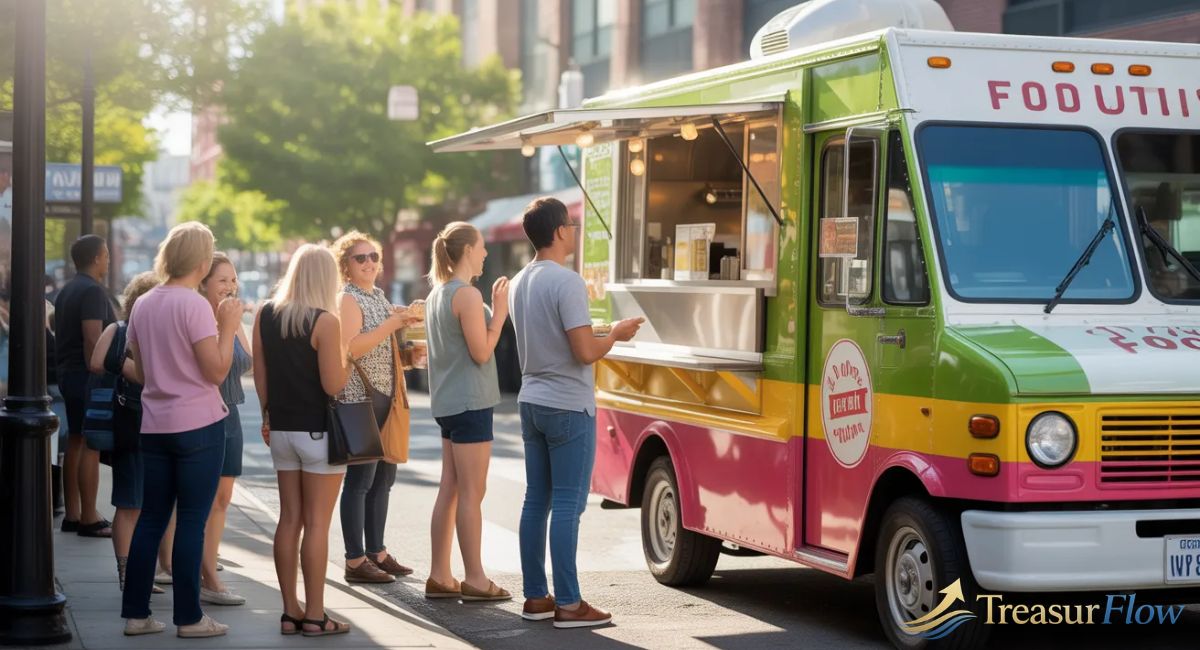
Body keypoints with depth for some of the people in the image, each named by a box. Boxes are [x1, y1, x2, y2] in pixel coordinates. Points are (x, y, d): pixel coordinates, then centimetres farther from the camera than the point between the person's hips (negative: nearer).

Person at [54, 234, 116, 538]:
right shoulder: (92, 291, -15)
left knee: (75, 443, 11)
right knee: (91, 445, -7)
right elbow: (92, 339, -23)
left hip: (69, 374, 10)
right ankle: (89, 519, -6)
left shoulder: (67, 291, 16)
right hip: (89, 376, -10)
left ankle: (72, 514, 14)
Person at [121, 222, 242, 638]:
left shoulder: (142, 305, 8)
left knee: (151, 518, 10)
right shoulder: (194, 305, -14)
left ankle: (135, 613, 13)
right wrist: (229, 327, -5)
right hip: (198, 425, -6)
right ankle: (189, 618, 3)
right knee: (192, 522, -1)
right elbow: (217, 371, -15)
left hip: (155, 425, 7)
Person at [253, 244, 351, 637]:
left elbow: (260, 376, 9)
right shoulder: (325, 321, -15)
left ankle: (290, 611, 15)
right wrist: (342, 353, 0)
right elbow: (334, 385, -17)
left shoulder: (265, 315, 3)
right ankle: (314, 616, 1)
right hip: (319, 432, -6)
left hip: (282, 429, 6)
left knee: (289, 519, 11)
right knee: (317, 523, -1)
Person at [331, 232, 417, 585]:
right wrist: (391, 325, -22)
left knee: (383, 478, 12)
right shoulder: (347, 300, -9)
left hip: (386, 400, 9)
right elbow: (350, 349, -23)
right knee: (360, 479, -6)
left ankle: (376, 552, 21)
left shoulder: (380, 298, 18)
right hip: (360, 400, -9)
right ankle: (355, 560, -2)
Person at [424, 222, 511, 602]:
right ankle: (474, 580, -1)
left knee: (450, 490, 11)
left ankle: (439, 577, 14)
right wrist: (500, 312, -9)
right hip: (470, 401, -10)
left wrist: (494, 310, 15)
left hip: (448, 403, 10)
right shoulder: (467, 295, -15)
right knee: (472, 493, -5)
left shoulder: (437, 293, 15)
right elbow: (481, 352, -16)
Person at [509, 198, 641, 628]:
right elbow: (585, 352, -19)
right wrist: (615, 334, -2)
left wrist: (602, 334, 23)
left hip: (532, 402, 8)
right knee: (567, 505, -5)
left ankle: (535, 597, 15)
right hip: (568, 407, -8)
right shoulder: (567, 282, -17)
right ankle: (568, 605, -3)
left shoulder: (520, 282, 10)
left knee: (536, 500, 10)